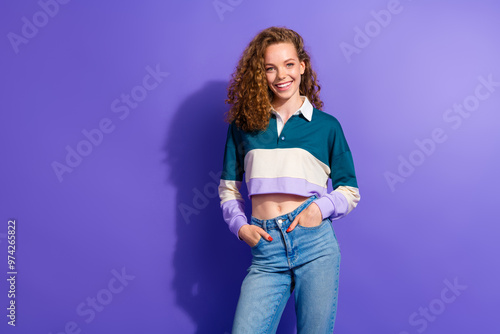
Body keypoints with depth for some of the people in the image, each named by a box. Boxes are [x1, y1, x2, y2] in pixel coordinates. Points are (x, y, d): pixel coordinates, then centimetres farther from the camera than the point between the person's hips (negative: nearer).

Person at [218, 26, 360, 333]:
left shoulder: (327, 125, 7)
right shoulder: (244, 124, 10)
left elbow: (350, 191, 10)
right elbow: (229, 187, 15)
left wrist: (322, 206, -9)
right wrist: (240, 226, -1)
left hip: (315, 243, 0)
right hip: (266, 250, 1)